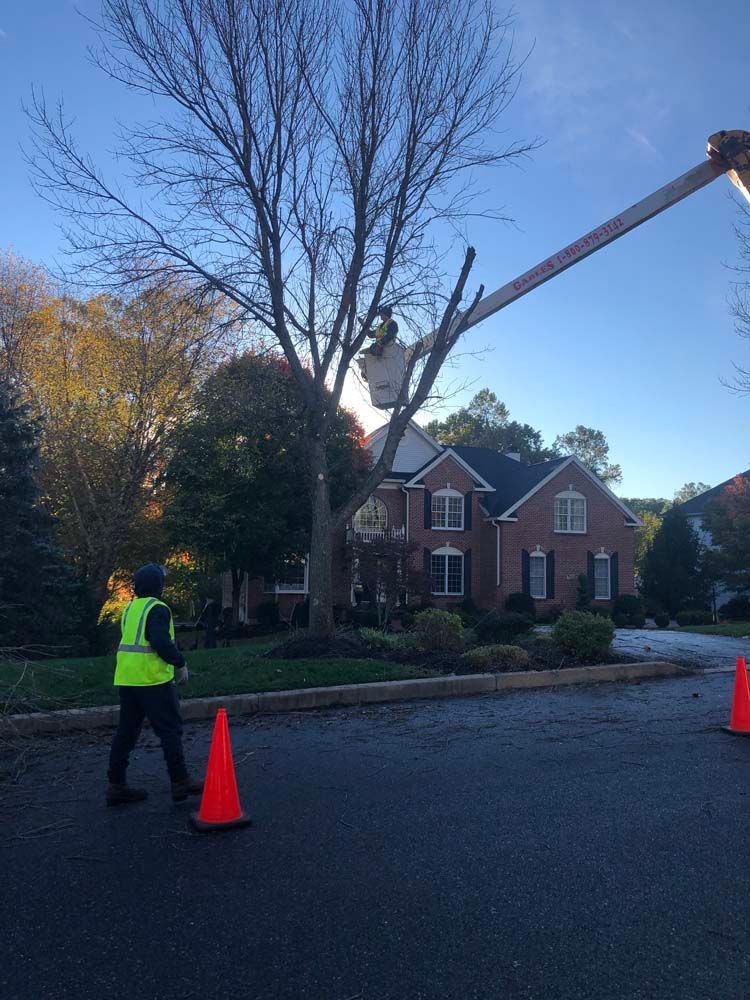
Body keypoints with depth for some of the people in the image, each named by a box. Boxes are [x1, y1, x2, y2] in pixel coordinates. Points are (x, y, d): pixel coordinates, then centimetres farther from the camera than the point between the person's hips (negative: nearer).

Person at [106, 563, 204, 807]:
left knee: (126, 731, 12)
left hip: (126, 678, 8)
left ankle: (116, 785, 16)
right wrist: (180, 663, -10)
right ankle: (180, 782, 7)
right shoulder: (157, 609, -12)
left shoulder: (131, 608, 15)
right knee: (170, 730, 1)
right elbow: (162, 643, -23)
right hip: (153, 680, -8)